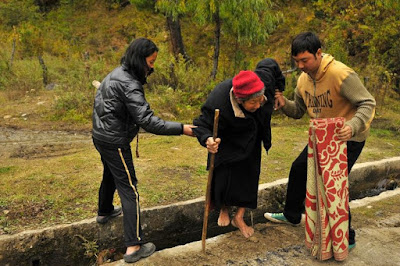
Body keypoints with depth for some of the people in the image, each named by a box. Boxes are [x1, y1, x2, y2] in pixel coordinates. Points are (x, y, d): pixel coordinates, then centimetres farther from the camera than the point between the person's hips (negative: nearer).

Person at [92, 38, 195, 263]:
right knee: (129, 189, -5)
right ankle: (134, 247, -2)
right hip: (115, 143, -10)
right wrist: (182, 129, -30)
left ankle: (105, 212, 53)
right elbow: (147, 121, -30)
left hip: (101, 136, 10)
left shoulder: (117, 73, 6)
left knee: (110, 175, 29)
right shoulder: (128, 85, -24)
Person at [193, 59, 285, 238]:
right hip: (227, 142, -4)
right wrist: (207, 140, -55)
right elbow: (202, 124, -32)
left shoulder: (265, 77, -30)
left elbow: (269, 64, -7)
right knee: (225, 174, -7)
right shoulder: (219, 104, -42)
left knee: (249, 173, 6)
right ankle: (223, 210, 25)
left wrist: (279, 90, 5)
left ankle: (239, 217, 22)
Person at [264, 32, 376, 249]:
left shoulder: (341, 74, -27)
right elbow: (298, 111, 8)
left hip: (349, 137, -8)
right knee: (299, 168, 15)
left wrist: (353, 125, -43)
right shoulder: (304, 79, -2)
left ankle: (346, 238, 12)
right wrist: (285, 104, -14)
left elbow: (368, 104, -25)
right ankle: (291, 215, 38)